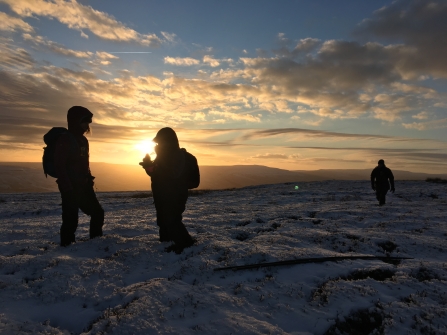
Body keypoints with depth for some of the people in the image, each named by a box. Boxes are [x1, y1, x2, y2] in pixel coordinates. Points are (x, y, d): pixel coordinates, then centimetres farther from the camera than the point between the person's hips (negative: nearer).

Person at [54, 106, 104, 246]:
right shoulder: (64, 140, -11)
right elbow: (59, 166, -18)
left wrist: (89, 181, 15)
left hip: (84, 186, 9)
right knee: (71, 219, -3)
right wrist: (67, 188, -22)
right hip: (71, 188, -8)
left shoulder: (83, 140, 15)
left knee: (97, 213, 11)